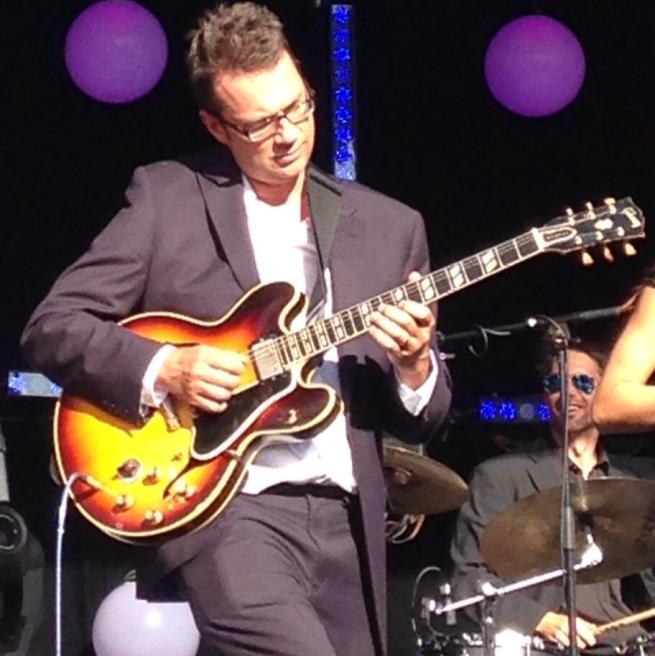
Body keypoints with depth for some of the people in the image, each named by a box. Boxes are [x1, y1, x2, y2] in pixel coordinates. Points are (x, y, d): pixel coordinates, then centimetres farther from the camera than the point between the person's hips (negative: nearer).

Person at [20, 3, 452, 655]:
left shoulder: (389, 226, 10)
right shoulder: (165, 196, 2)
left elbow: (422, 419, 13)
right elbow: (52, 326, -1)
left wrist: (414, 367, -10)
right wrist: (164, 369, -15)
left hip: (347, 521, 5)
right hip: (224, 503, -5)